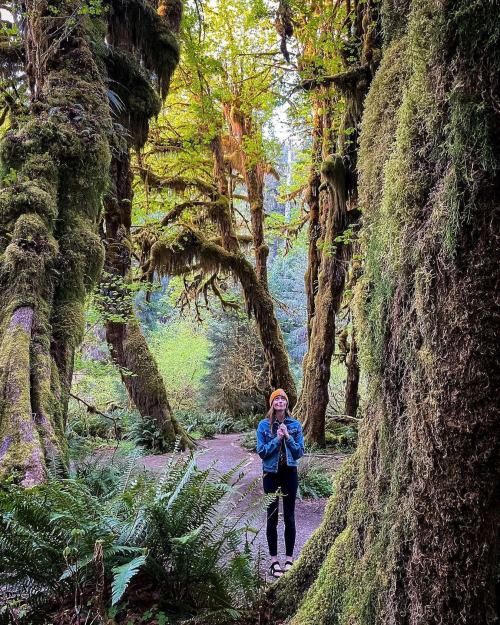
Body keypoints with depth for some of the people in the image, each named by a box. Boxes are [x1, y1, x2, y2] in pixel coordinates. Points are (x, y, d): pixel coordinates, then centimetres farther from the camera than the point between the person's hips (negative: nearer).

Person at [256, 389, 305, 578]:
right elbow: (261, 452, -9)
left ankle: (289, 559, 22)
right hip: (271, 474, -1)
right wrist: (277, 439, -19)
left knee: (289, 518, 8)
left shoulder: (295, 425, -2)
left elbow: (300, 452, -2)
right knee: (272, 518, 7)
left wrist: (288, 437, -16)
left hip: (290, 473, 1)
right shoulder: (264, 425, -6)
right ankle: (274, 560, 19)